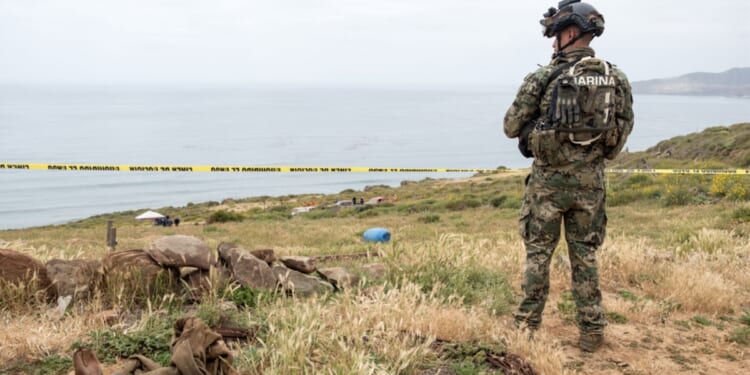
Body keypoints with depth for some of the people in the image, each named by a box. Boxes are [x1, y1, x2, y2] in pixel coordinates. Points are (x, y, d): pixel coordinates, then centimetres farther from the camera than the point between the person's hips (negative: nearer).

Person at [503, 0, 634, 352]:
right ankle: (591, 331, 16)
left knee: (538, 253, 10)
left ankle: (528, 323, 17)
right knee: (585, 255, 13)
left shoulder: (542, 78, -11)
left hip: (549, 179, -3)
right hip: (590, 180, 4)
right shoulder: (616, 78, 1)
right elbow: (624, 128, 10)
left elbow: (511, 128, -7)